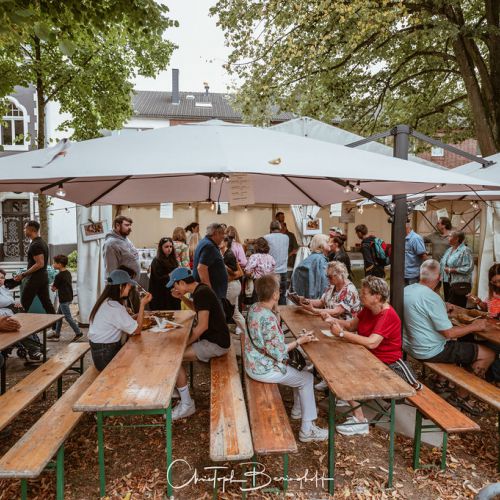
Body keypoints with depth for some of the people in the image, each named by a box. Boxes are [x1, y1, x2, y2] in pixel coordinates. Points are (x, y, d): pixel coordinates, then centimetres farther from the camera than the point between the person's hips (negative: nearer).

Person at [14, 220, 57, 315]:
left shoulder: (35, 245, -16)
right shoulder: (42, 242, 14)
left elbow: (40, 264, -23)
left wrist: (23, 274, -19)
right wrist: (26, 274, 25)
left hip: (35, 278, -9)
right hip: (44, 277, 9)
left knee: (24, 305, 1)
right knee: (47, 303, 8)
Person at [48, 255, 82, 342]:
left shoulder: (59, 276, -19)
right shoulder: (68, 273, 8)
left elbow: (53, 288, -9)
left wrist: (52, 287, 12)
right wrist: (57, 287, 11)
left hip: (64, 299, -10)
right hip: (69, 297, 10)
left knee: (68, 317, -3)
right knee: (59, 315, 17)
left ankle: (78, 333, 2)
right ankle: (56, 333, 24)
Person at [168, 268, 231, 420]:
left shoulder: (202, 293, -21)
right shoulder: (200, 289, 8)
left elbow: (202, 326, -25)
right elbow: (195, 308, 30)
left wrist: (185, 343, -14)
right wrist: (182, 297, 14)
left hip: (216, 344, -10)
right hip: (213, 337, 10)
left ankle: (187, 404, -5)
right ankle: (179, 388, 19)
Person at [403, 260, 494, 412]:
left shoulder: (406, 290, -2)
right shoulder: (432, 298, -26)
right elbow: (449, 333, -22)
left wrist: (444, 309, 26)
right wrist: (475, 326, -8)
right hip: (429, 352, -9)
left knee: (456, 342, 34)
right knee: (489, 354, 1)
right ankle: (461, 396, 10)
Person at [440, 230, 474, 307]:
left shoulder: (465, 250, -9)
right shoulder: (449, 250, 14)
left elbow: (469, 268, -19)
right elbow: (443, 264, 19)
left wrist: (451, 270, -17)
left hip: (460, 285, -8)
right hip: (447, 283, 8)